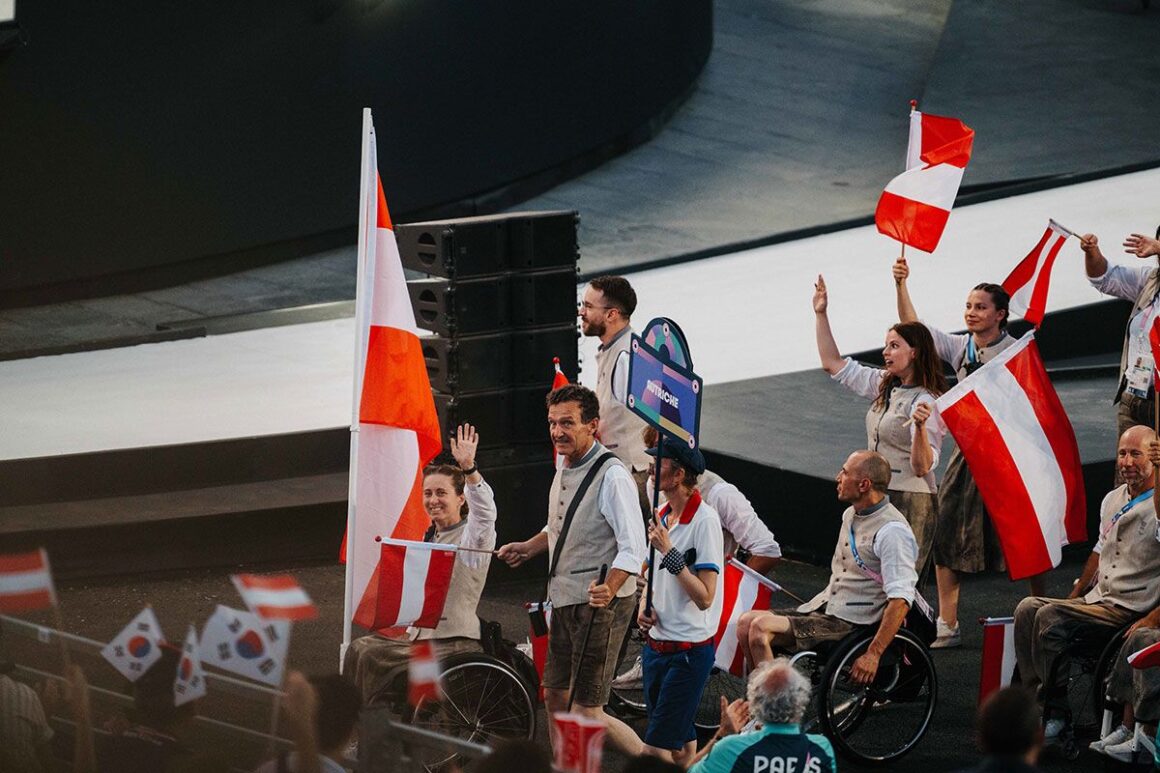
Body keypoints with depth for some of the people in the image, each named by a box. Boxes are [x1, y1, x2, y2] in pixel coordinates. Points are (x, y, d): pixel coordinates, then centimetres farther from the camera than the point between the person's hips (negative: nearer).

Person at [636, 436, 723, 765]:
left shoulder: (705, 521, -16)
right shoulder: (662, 518, 10)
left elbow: (704, 597, -20)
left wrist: (669, 551, -23)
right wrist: (644, 609, 3)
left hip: (689, 651, -8)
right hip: (656, 646, 8)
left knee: (656, 748, -11)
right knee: (679, 744, 14)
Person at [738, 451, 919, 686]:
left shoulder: (891, 532, -18)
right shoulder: (850, 515, 13)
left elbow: (900, 600, -24)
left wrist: (873, 654, -27)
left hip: (853, 623, -9)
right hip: (823, 608, 9)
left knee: (761, 628, -24)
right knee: (746, 622, -4)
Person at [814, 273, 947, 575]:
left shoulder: (926, 402, -15)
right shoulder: (884, 385, 10)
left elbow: (923, 467, -21)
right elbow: (834, 365, 18)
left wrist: (920, 427, -39)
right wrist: (821, 314, 14)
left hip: (910, 504, -9)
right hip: (878, 498, 9)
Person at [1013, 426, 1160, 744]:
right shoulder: (1112, 500, 18)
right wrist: (1074, 596, 23)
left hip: (1130, 608, -8)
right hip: (1096, 599, 8)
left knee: (1050, 617, -25)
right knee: (1028, 608, -10)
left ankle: (1056, 711, -18)